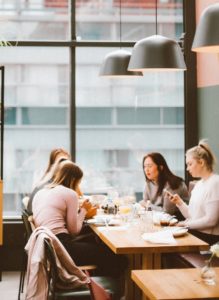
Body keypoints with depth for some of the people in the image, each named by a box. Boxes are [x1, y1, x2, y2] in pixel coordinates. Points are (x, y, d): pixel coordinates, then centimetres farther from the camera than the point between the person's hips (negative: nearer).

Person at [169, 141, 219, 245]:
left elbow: (211, 220, -18)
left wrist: (185, 224, -11)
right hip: (194, 232, 7)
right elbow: (191, 216, 12)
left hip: (208, 236, -7)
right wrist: (179, 202, -2)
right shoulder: (199, 184, 14)